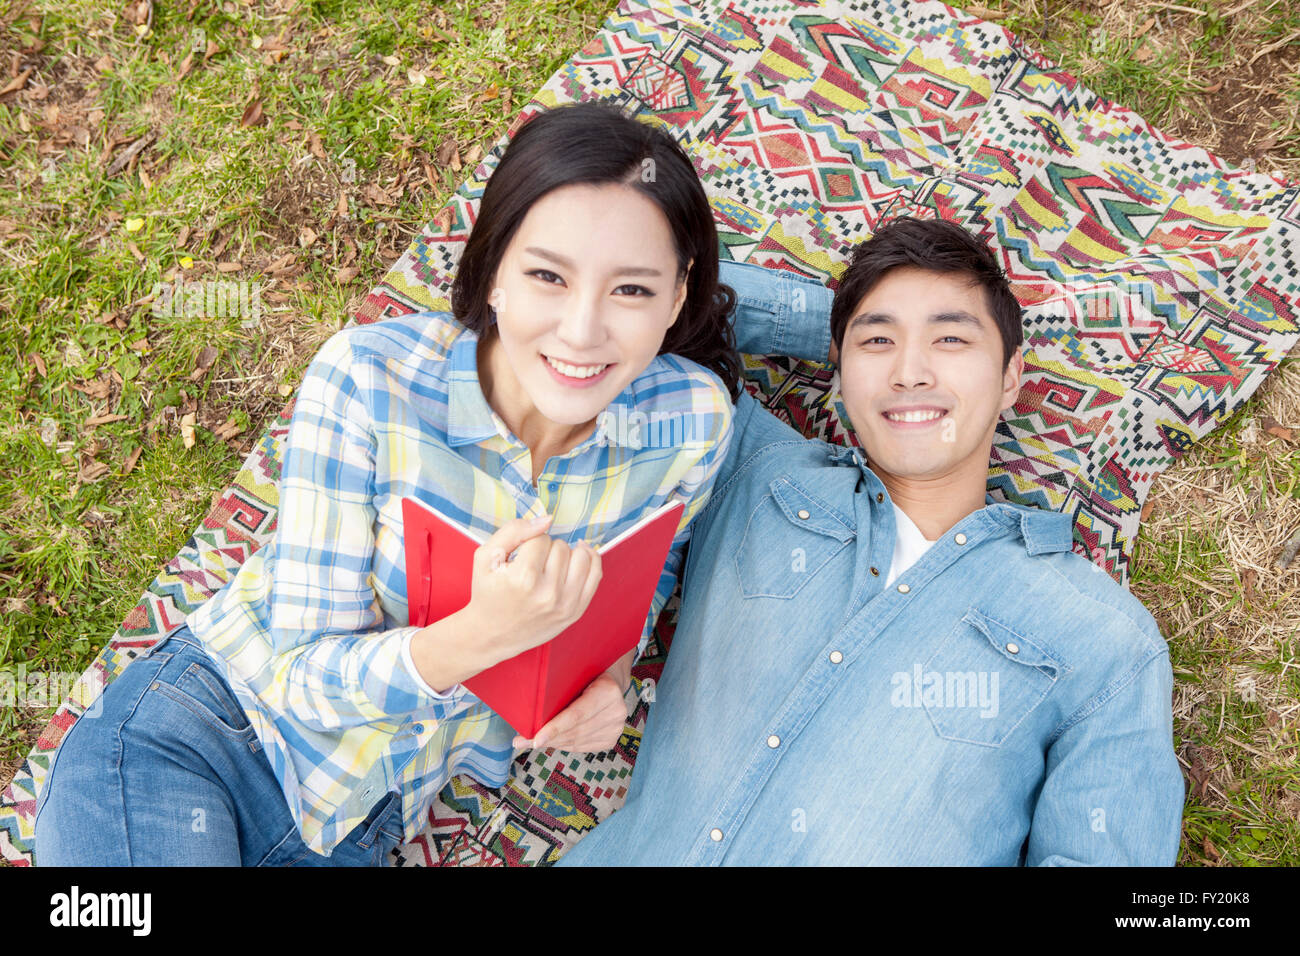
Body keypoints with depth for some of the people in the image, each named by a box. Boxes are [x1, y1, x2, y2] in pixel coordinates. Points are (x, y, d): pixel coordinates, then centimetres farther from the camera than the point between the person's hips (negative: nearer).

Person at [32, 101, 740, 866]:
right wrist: (483, 634, -37)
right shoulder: (369, 378, -23)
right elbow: (304, 675, -18)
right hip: (207, 725, -3)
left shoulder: (693, 420, -16)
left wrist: (615, 666, -14)